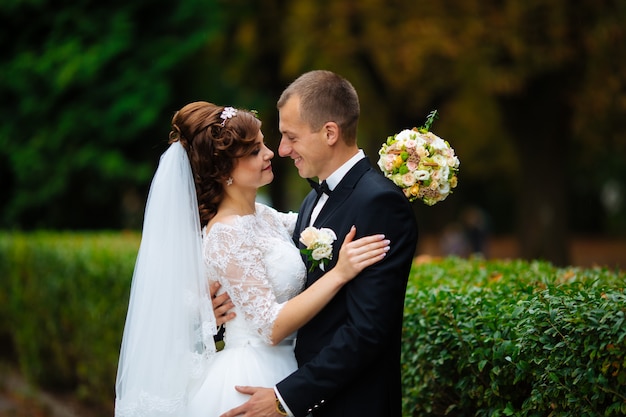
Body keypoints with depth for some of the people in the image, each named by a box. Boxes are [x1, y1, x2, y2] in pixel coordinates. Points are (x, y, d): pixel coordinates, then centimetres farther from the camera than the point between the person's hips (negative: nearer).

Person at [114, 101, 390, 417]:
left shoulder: (260, 215, 5)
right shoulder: (227, 235, -19)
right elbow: (271, 327, -23)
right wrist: (339, 273, -27)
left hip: (279, 371, 8)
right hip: (254, 379, -8)